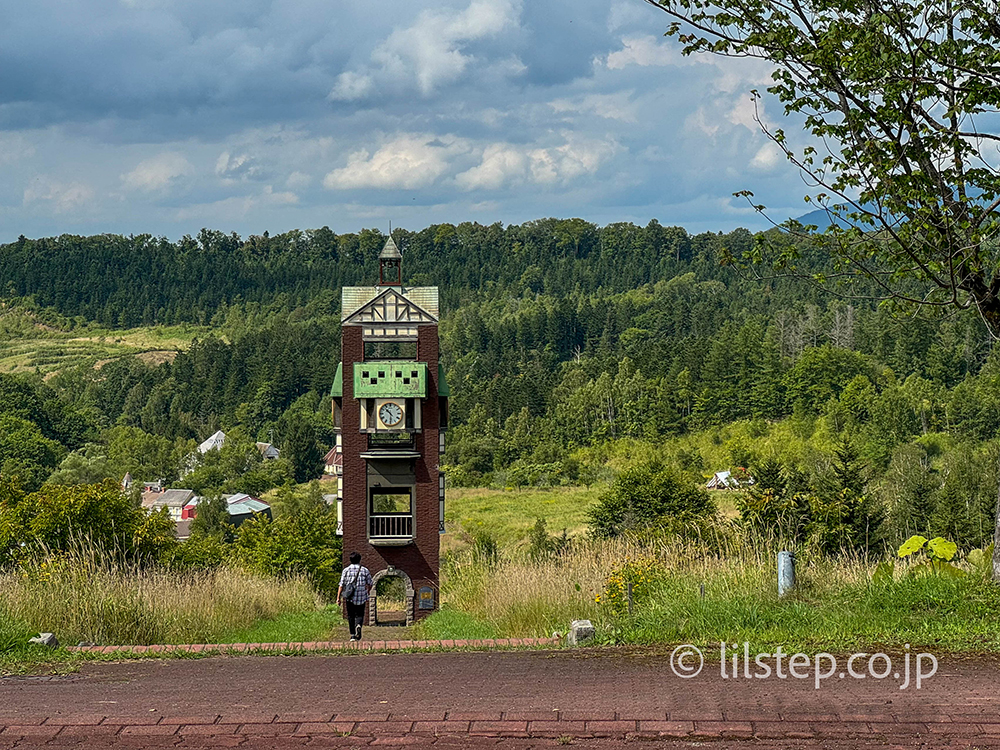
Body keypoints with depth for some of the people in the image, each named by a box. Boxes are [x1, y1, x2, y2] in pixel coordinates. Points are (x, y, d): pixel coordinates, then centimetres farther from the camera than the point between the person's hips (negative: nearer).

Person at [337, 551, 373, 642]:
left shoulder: (346, 570, 0)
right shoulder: (365, 570, 1)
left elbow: (341, 585, -4)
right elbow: (369, 584, 8)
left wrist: (338, 598, -2)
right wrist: (367, 592, 28)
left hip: (349, 598, 0)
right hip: (361, 598, 0)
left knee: (351, 616, 11)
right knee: (359, 615, 7)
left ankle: (353, 635, 9)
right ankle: (358, 625, -25)